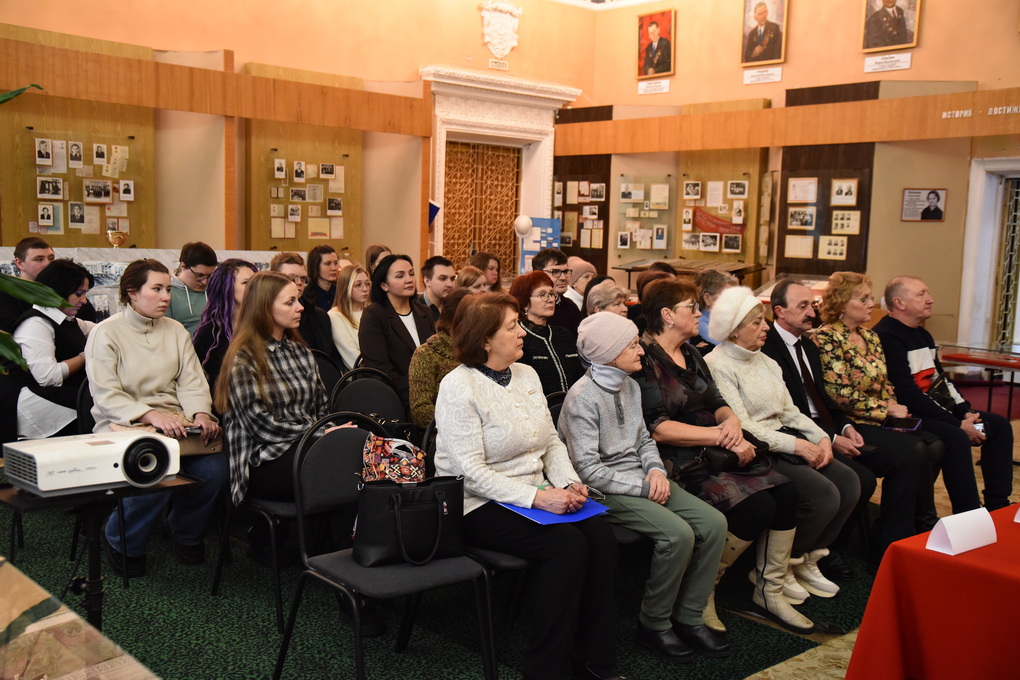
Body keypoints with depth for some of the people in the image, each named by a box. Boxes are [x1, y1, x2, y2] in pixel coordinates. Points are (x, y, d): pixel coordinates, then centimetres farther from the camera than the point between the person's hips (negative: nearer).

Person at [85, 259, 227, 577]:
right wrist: (152, 415, -26)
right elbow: (106, 396, -11)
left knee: (215, 467, -24)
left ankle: (185, 531, 8)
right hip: (123, 425, -4)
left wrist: (201, 414, -15)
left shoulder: (175, 330, 14)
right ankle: (121, 541, 0)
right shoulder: (105, 333, -2)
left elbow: (192, 382, 6)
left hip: (173, 423, 4)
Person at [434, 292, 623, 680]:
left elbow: (552, 441, 13)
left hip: (536, 496, 7)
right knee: (567, 543, -27)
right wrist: (537, 497, -26)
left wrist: (570, 483, -6)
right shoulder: (459, 387, -13)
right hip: (480, 506, -7)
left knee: (600, 534, -18)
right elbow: (471, 471, -19)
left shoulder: (526, 374, 10)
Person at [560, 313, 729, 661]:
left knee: (713, 523, -9)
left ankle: (688, 617, 3)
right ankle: (654, 623, -5)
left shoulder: (630, 386, 11)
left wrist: (656, 470, -3)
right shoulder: (583, 397, -14)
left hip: (640, 479, 8)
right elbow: (588, 469, -18)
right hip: (606, 491, -8)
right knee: (678, 533, -26)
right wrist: (643, 487, -17)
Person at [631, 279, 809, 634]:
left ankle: (770, 592, 4)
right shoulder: (645, 359, -11)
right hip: (678, 463, -8)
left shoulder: (691, 354, 18)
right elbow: (657, 429, -18)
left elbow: (718, 404, 15)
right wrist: (719, 435, -18)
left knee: (786, 492, -11)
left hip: (714, 455, 8)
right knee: (757, 505, -24)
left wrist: (732, 422, -10)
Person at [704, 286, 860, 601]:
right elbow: (740, 427, -17)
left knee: (848, 481, -10)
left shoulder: (766, 362, 18)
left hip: (784, 440, 9)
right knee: (824, 495, -23)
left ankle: (806, 559, 6)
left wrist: (822, 437, -2)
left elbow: (790, 411, 16)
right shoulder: (717, 365, -10)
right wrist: (797, 446, -17)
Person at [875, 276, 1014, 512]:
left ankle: (998, 507, 12)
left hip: (932, 409, 11)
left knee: (999, 426, 7)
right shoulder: (886, 337, -18)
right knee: (956, 438, -32)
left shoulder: (922, 334, 16)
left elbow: (941, 380, 19)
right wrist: (957, 423, -20)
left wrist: (966, 412, 2)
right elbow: (907, 395, -23)